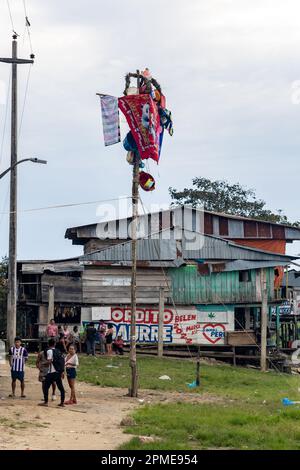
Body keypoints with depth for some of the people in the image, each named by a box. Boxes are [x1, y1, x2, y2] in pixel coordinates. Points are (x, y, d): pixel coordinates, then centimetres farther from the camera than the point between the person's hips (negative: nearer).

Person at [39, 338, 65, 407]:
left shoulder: (49, 351, -7)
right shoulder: (58, 351, 13)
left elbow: (49, 361, -17)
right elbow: (62, 361, 13)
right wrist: (62, 372, 18)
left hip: (51, 372, -7)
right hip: (59, 372, 7)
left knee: (46, 387, 1)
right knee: (60, 387, 10)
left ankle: (45, 402, -1)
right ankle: (62, 402, 11)